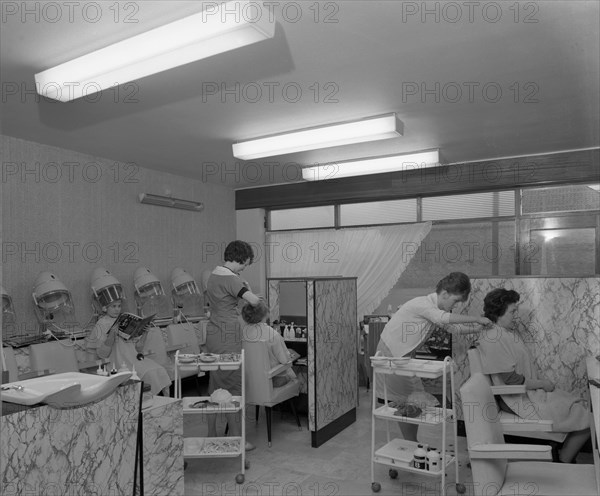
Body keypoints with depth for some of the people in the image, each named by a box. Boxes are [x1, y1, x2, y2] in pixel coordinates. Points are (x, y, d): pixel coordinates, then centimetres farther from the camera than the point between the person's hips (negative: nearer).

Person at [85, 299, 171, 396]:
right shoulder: (101, 325, 0)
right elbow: (102, 354, -9)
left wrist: (145, 331, 1)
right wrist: (112, 335, -21)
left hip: (135, 358, 5)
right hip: (120, 362, -5)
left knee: (160, 369, -17)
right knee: (150, 373, -26)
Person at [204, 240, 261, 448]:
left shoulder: (214, 274, 13)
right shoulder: (230, 278, -17)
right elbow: (254, 300, -27)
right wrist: (246, 288, -5)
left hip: (214, 334, 10)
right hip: (227, 336, -10)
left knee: (215, 386, 15)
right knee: (233, 386, -1)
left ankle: (212, 434, 24)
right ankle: (236, 437, 8)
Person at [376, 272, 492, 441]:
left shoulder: (435, 308, 8)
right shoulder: (422, 304, -22)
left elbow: (452, 328, 14)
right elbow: (444, 318, -38)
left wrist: (480, 328, 3)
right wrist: (476, 319, -32)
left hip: (402, 356, 9)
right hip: (390, 353, -9)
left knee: (412, 402, 10)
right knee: (406, 403, -3)